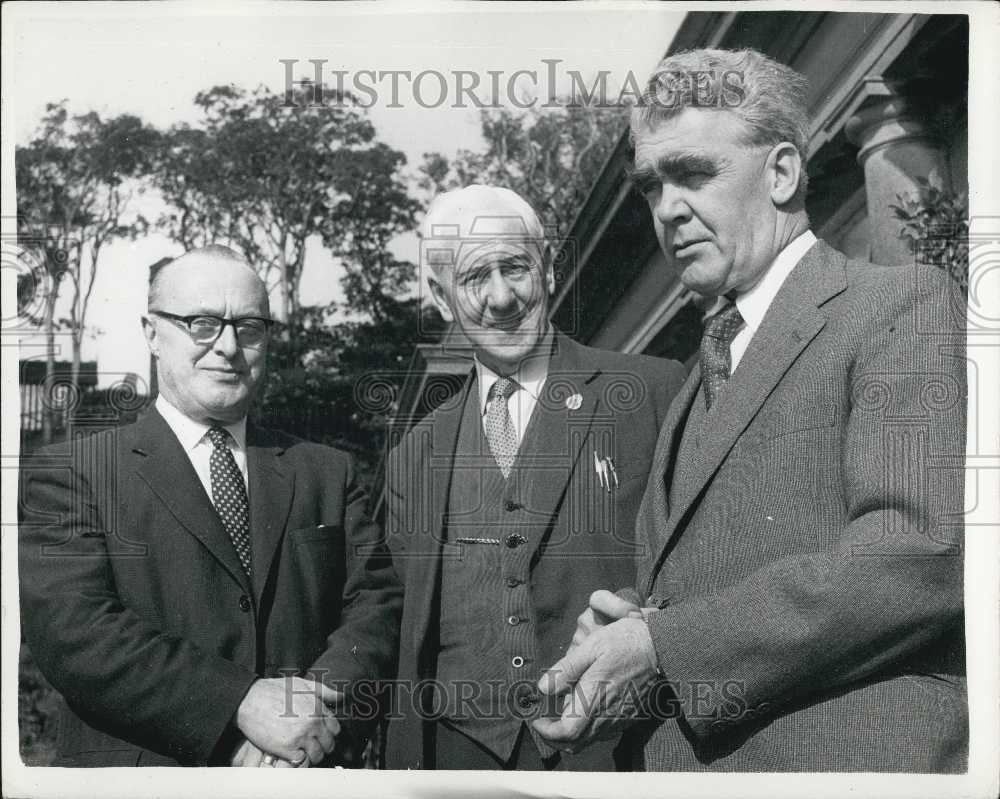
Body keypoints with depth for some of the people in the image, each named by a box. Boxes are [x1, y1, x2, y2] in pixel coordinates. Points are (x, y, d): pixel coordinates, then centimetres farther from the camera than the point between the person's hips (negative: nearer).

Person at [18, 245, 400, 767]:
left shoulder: (327, 473, 1)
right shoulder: (69, 474, -7)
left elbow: (376, 606, -5)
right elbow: (70, 631, -18)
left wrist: (312, 708, -22)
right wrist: (240, 705, -26)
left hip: (303, 768, 3)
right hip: (141, 766, -2)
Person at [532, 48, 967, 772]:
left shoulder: (903, 305, -9)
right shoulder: (699, 383, 14)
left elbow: (922, 552, -21)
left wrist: (662, 644, -20)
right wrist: (624, 625, -8)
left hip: (850, 753, -7)